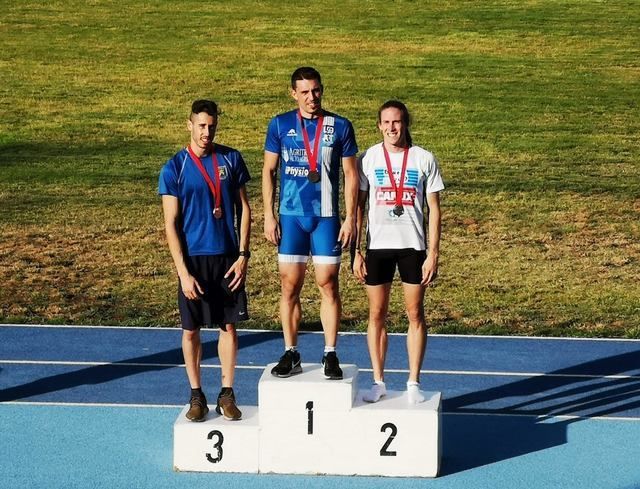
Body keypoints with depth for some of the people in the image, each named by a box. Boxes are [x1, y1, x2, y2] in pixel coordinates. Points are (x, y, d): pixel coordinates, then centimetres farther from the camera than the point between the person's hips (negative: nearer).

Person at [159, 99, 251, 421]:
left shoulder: (231, 159, 2)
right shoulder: (174, 168, -6)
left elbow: (244, 208, 7)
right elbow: (171, 224, -7)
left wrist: (243, 255, -1)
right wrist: (183, 272, -13)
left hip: (228, 257, 2)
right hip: (193, 259, -2)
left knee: (229, 325, 7)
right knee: (191, 329, 5)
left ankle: (227, 394, 17)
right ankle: (196, 395, 18)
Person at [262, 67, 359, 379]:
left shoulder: (340, 127, 0)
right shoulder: (280, 125, 3)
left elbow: (351, 174, 3)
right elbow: (268, 171, 7)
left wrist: (350, 218, -2)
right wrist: (268, 216, 1)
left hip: (327, 217, -1)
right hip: (290, 216, 1)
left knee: (328, 285, 0)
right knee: (289, 286, 3)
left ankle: (330, 355, 8)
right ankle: (291, 354, 13)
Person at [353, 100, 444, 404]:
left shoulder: (424, 159, 0)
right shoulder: (368, 159, 2)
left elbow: (434, 208, 2)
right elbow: (358, 206, 5)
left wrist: (433, 253, -4)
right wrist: (355, 251, -1)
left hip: (413, 246, -1)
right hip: (377, 245, 1)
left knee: (415, 314, 2)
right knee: (376, 315, 5)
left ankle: (413, 384, 11)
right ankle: (378, 382, 14)